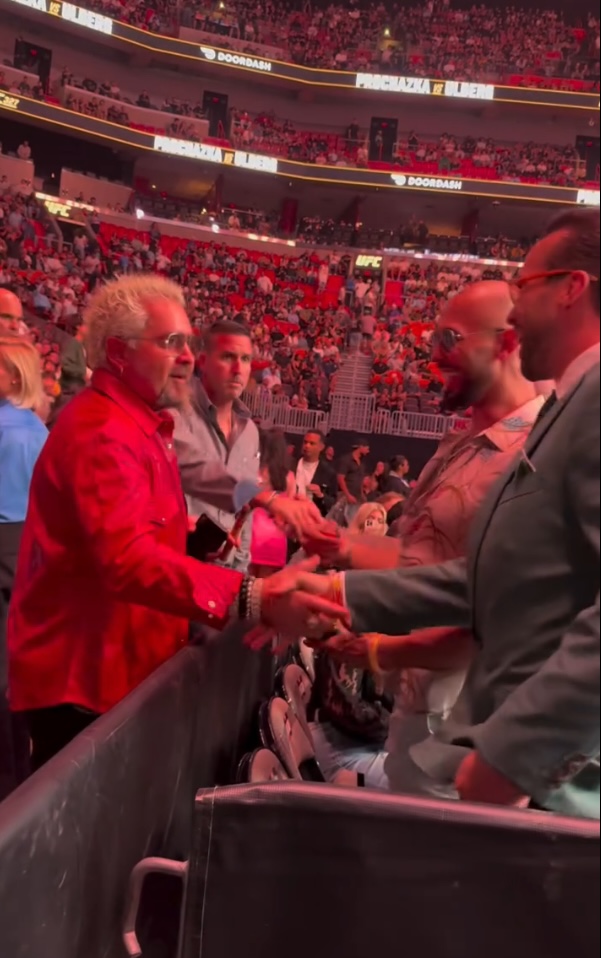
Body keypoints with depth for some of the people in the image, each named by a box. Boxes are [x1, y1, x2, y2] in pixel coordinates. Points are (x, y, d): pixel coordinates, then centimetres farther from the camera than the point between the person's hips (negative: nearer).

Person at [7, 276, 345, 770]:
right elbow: (127, 559, -37)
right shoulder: (102, 432, -22)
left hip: (114, 668, 10)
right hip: (80, 679, -10)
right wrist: (252, 598, -45)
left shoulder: (140, 423, 14)